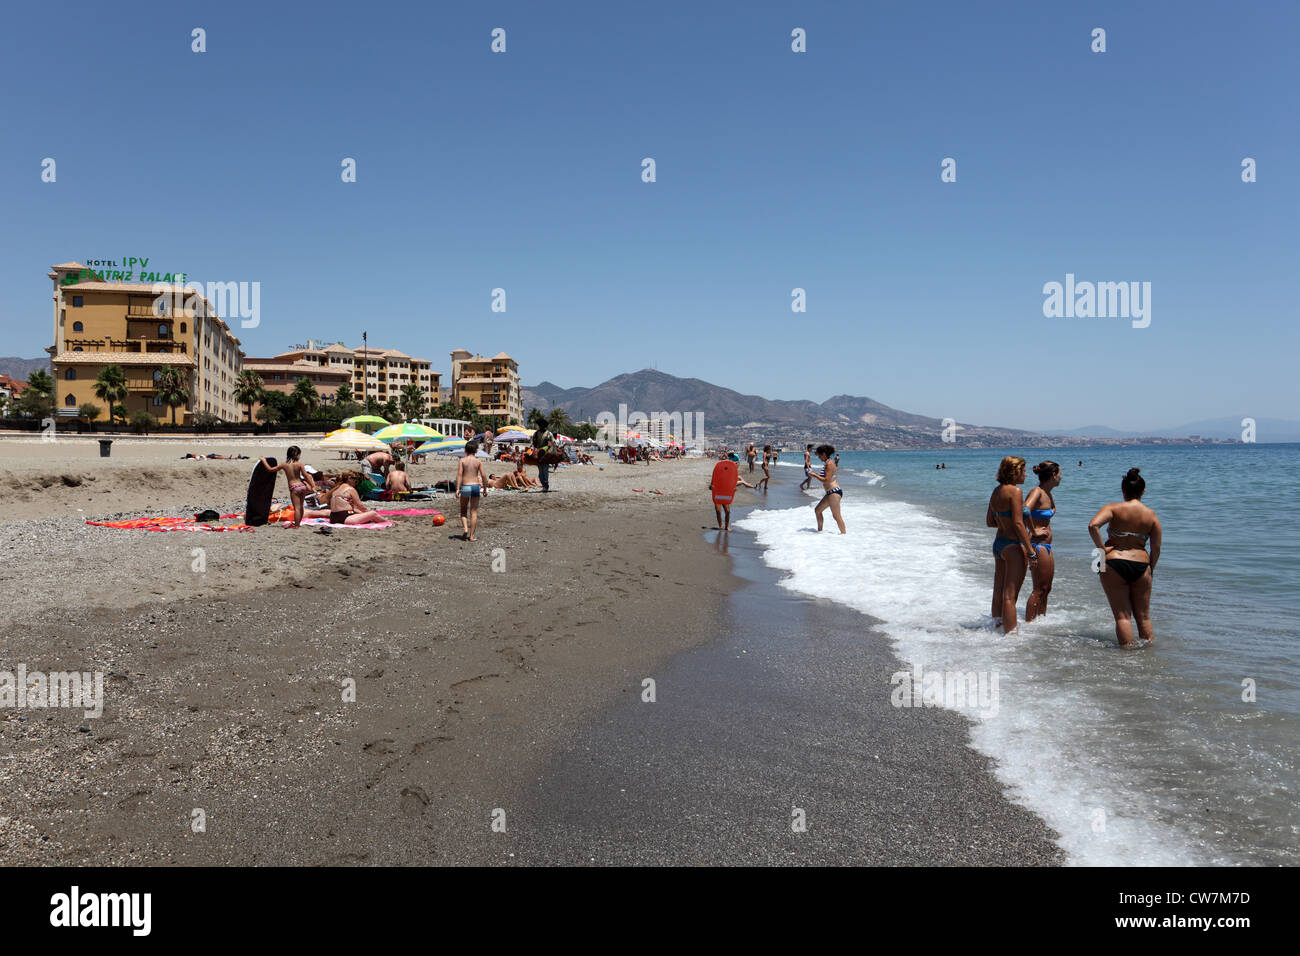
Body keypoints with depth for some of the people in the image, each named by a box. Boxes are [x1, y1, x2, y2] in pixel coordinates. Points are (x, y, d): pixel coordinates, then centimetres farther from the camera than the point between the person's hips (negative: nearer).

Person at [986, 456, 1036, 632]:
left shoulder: (996, 491, 10)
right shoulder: (1014, 491, -15)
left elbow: (989, 522, 15)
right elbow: (1018, 523, -19)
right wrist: (1031, 551, -15)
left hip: (998, 544, 8)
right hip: (1013, 545, -8)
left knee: (998, 594, 15)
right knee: (1010, 596, -4)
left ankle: (998, 628, 24)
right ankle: (1010, 633, 1)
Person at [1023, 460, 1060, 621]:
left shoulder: (1047, 493, 12)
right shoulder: (1037, 492, -16)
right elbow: (1025, 510, -36)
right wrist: (1034, 531, -25)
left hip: (1046, 546, 9)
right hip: (1037, 545, -9)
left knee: (1046, 588, 16)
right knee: (1039, 589, -5)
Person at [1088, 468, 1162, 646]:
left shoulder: (1114, 508, -3)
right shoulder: (1151, 515, 5)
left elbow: (1093, 525, -21)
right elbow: (1156, 549, 5)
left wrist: (1101, 549, -10)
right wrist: (1150, 570, 19)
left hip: (1114, 564, -2)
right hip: (1141, 565, 2)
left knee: (1122, 616, 3)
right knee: (1143, 617, 15)